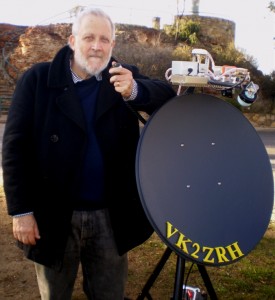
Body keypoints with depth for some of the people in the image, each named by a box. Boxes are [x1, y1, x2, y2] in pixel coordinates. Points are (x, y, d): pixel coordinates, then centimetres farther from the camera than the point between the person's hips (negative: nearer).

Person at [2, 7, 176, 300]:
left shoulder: (124, 78, 2)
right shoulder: (37, 79, -6)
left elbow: (167, 97, -10)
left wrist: (134, 90, -31)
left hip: (110, 216, 2)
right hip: (54, 215, -1)